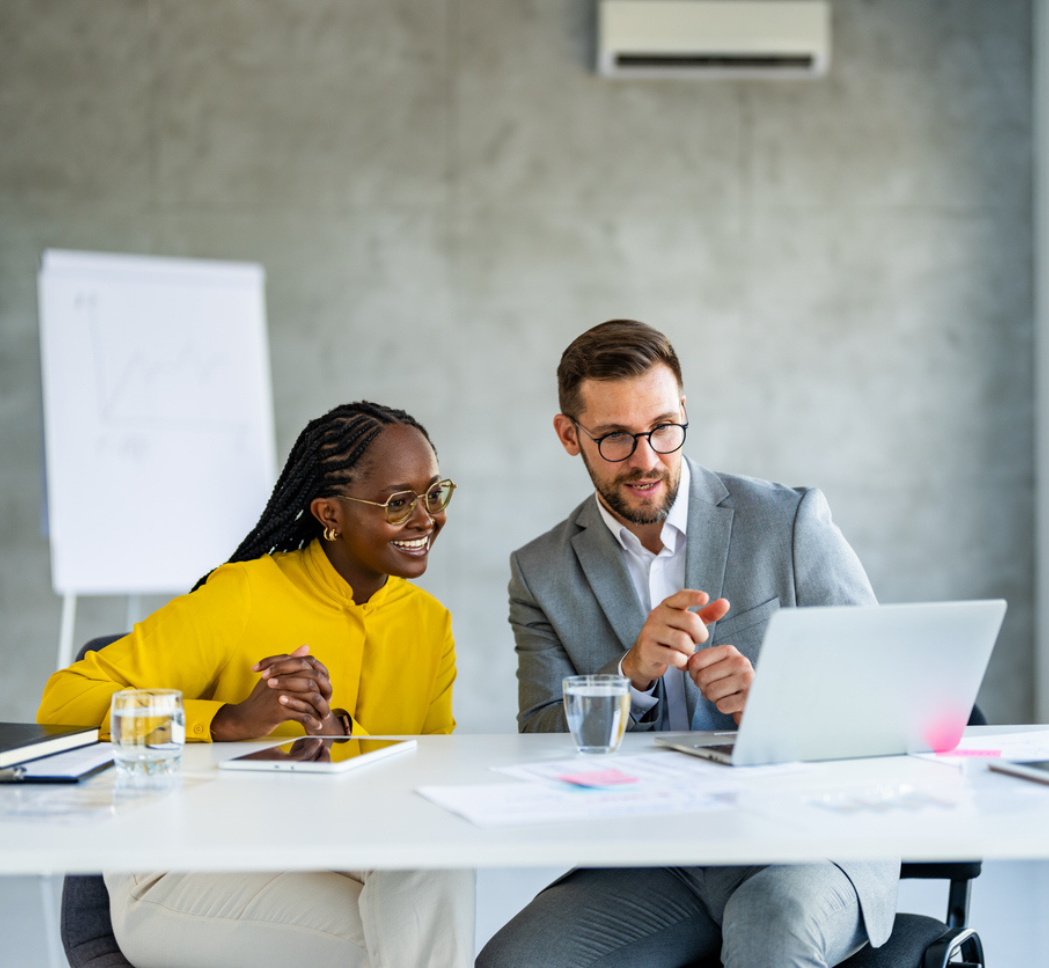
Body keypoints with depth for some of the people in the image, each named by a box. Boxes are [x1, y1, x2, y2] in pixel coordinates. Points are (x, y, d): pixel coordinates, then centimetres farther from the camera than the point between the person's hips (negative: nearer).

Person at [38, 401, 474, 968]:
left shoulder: (430, 624, 8)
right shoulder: (240, 597, -11)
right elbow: (64, 705, -16)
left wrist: (339, 731, -23)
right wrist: (233, 722, -28)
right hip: (183, 874, -5)